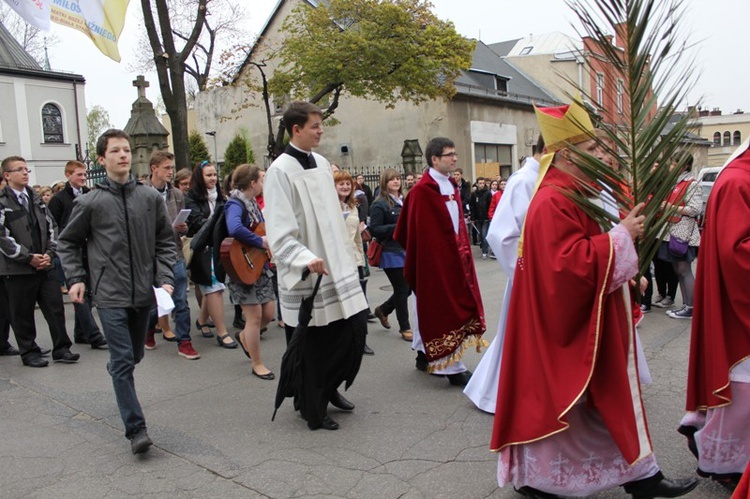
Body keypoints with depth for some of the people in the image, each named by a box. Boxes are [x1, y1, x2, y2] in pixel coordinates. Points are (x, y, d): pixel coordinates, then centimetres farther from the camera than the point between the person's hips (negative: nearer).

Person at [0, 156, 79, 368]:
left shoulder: (36, 199, 12)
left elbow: (50, 227, 12)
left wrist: (49, 254, -2)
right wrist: (29, 258, -14)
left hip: (45, 265, 5)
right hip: (18, 269, -5)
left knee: (55, 308, 5)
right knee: (22, 315, 7)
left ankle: (61, 348, 14)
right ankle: (29, 352, 20)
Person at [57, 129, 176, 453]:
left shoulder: (151, 197, 2)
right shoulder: (90, 202, -3)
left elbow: (166, 241, 8)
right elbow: (67, 243, 9)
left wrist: (165, 278, -3)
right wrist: (76, 278, -1)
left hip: (144, 293, 3)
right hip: (110, 295, -3)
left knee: (134, 355, 17)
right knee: (123, 361, -7)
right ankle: (136, 429, -3)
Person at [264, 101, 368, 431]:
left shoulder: (321, 163, 10)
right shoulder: (281, 171, -12)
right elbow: (279, 232, -18)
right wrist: (305, 259, -31)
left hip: (337, 267, 7)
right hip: (305, 274, -7)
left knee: (355, 327, 8)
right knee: (311, 345, 4)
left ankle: (329, 387, 31)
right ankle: (312, 408, 24)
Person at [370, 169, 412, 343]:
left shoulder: (404, 201, 11)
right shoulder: (380, 204, -10)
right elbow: (374, 229, -16)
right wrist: (397, 227, -23)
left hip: (406, 251, 7)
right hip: (392, 254, -7)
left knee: (409, 288, 10)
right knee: (402, 289, 0)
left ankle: (383, 310, 35)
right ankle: (405, 328, 17)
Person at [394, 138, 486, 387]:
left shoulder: (451, 186, 11)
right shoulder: (422, 191, -15)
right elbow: (417, 231, -16)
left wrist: (464, 250, 11)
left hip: (453, 257, 8)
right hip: (432, 259, -8)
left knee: (429, 308, 15)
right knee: (441, 309, -3)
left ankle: (426, 356, 26)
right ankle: (452, 367, 3)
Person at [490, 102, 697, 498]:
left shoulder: (576, 194, 11)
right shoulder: (553, 202, -21)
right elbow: (570, 262, -30)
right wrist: (621, 235, -22)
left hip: (586, 319, 11)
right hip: (564, 321, -11)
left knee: (603, 397, 16)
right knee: (553, 398, 4)